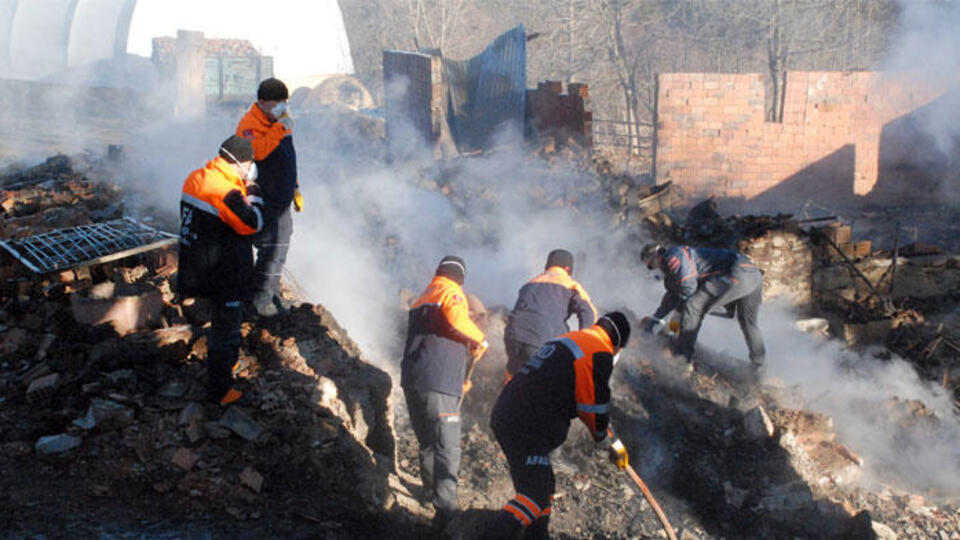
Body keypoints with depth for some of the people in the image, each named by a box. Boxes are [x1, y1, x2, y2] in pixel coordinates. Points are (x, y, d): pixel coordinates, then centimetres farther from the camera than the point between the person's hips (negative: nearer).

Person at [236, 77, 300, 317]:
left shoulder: (281, 122, 14)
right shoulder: (250, 124, -15)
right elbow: (257, 151, -36)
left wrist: (294, 188, 26)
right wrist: (279, 128, -35)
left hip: (281, 199, 9)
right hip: (263, 200, -9)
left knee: (280, 247, 16)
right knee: (270, 247, -10)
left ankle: (273, 293, 30)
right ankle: (261, 299, 1)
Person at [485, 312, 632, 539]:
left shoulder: (568, 339, 24)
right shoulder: (601, 354, -4)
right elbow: (595, 408, -5)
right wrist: (613, 444, 13)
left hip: (504, 415, 10)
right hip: (527, 429, -10)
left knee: (542, 486, 21)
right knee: (535, 496, -7)